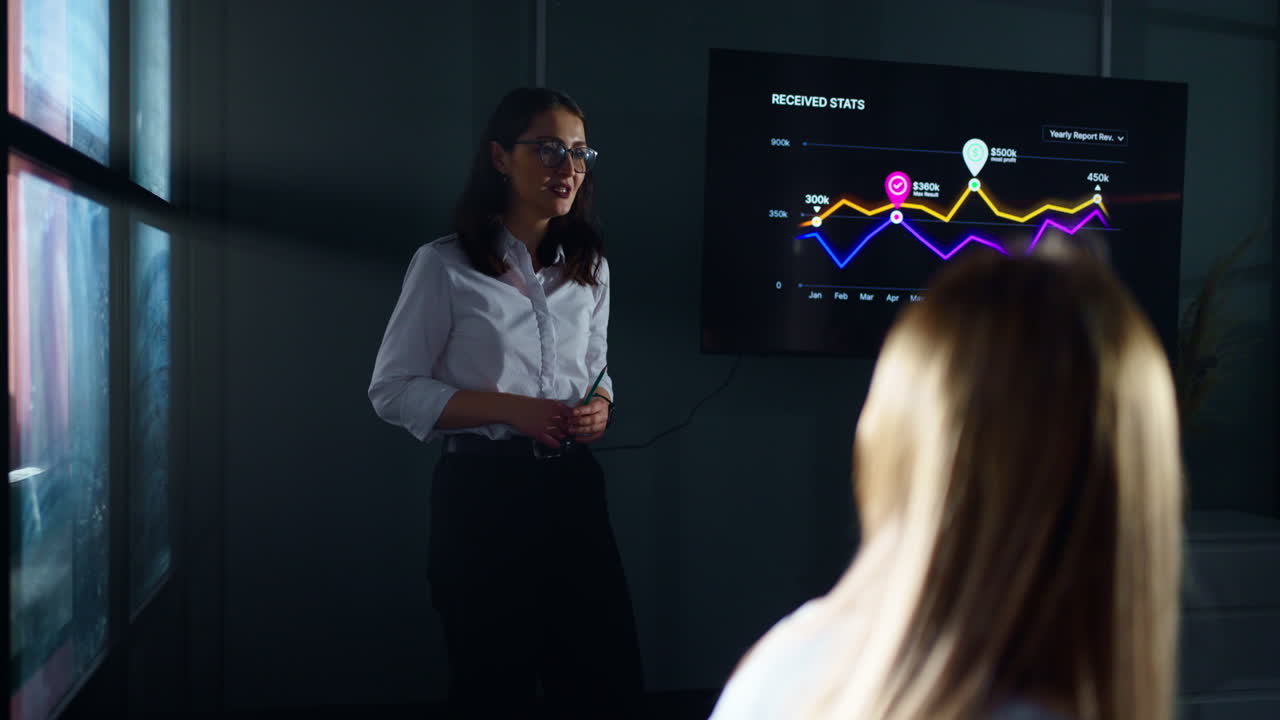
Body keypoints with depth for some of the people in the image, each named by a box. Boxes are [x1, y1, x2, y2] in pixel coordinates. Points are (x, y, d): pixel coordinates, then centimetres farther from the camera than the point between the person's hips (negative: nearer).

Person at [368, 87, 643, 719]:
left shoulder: (590, 267, 9)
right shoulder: (445, 266, -6)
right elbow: (392, 390, -6)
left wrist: (600, 407, -4)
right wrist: (509, 409, -17)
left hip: (573, 485, 5)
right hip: (484, 491, -4)